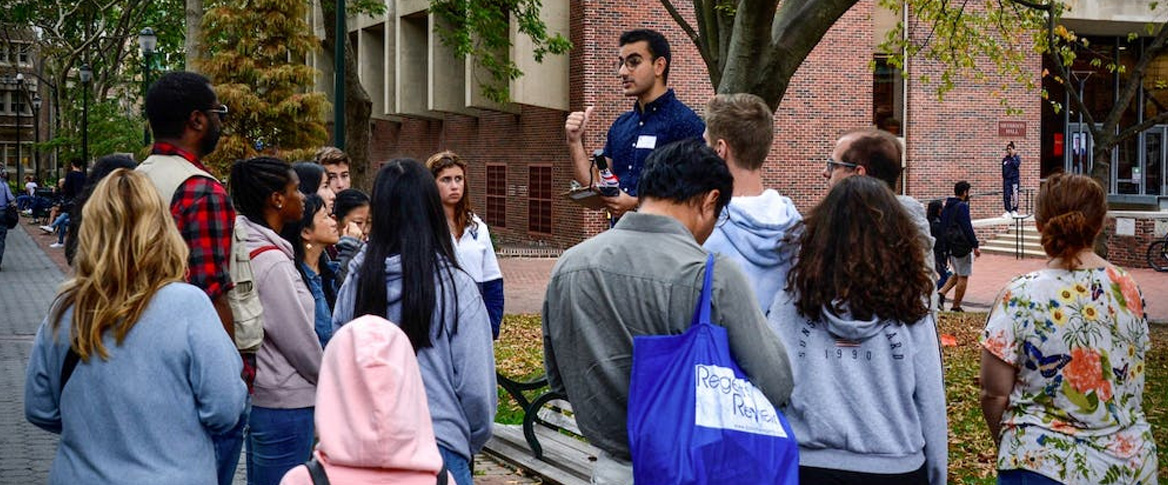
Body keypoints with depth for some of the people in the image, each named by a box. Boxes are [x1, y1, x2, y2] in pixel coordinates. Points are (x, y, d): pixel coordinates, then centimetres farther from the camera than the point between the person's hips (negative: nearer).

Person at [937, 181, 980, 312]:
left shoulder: (946, 207, 11)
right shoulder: (962, 207, -15)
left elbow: (943, 226, 15)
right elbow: (967, 228, -19)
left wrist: (945, 246, 20)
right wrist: (975, 246, -15)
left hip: (950, 247, 8)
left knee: (957, 274, 20)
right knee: (963, 277, 1)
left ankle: (942, 292, 1)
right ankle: (956, 306, 4)